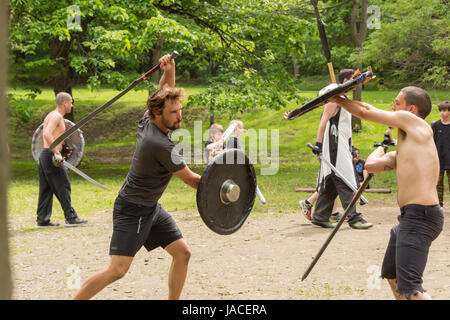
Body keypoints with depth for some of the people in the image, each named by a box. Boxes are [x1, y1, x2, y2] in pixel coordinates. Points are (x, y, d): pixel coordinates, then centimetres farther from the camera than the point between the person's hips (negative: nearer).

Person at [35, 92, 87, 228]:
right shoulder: (57, 116, -12)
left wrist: (62, 148, 23)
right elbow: (47, 134, -26)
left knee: (46, 188, 10)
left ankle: (42, 219, 12)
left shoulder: (51, 115, 18)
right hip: (50, 155, -10)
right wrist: (56, 152, -27)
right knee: (63, 187, -4)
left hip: (44, 155, 10)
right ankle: (71, 218, 1)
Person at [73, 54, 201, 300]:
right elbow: (191, 180, -16)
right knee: (118, 270, -15)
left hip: (151, 208, 10)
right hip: (132, 211, -10)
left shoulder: (147, 120, -3)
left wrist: (169, 71, -4)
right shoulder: (160, 146, -27)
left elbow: (164, 94, 15)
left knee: (182, 252, 6)